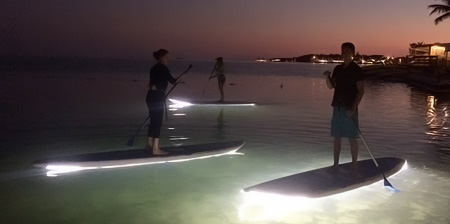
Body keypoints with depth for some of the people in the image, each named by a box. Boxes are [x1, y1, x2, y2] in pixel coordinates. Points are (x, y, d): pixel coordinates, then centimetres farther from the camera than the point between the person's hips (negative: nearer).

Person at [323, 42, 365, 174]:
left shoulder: (356, 70, -7)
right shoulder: (337, 69, 10)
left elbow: (361, 91, -11)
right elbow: (331, 86, 14)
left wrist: (354, 108, -19)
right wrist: (327, 77, -7)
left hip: (350, 108, -6)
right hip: (337, 107, 6)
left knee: (352, 138, -1)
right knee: (336, 137, 9)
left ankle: (354, 166, 8)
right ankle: (335, 164, 18)